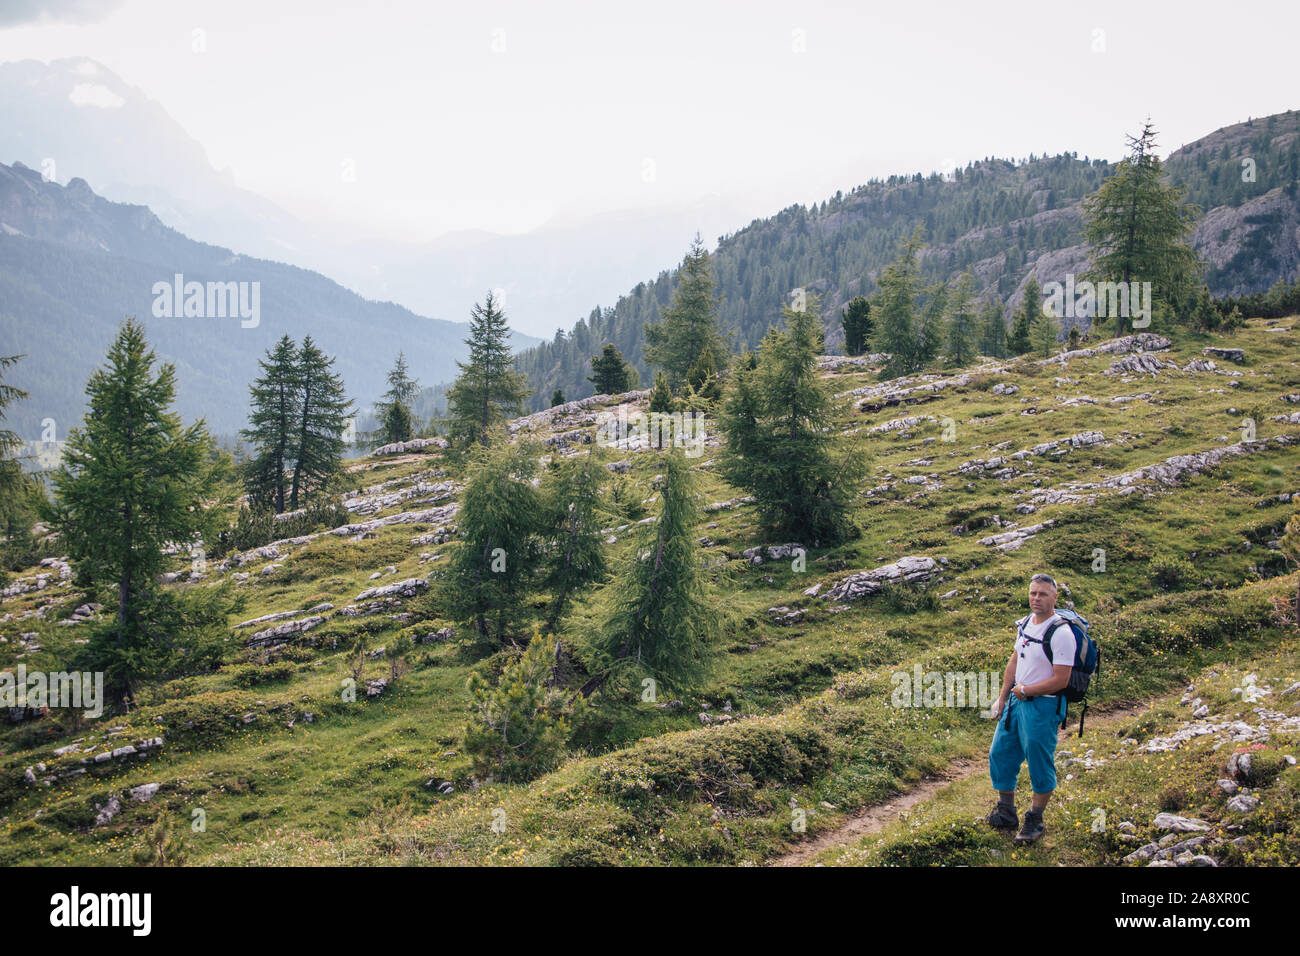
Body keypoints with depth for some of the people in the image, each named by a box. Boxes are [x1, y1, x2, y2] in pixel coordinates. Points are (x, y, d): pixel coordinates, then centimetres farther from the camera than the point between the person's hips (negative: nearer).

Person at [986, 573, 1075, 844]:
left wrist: (1026, 691, -11)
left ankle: (1035, 821, 19)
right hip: (1017, 700, 8)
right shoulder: (1026, 623, 7)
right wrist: (1002, 698, 13)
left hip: (1042, 706, -8)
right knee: (1000, 754, 14)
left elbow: (1061, 680, -20)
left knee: (1040, 765, 3)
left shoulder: (1061, 633, -19)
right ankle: (1006, 814, 30)